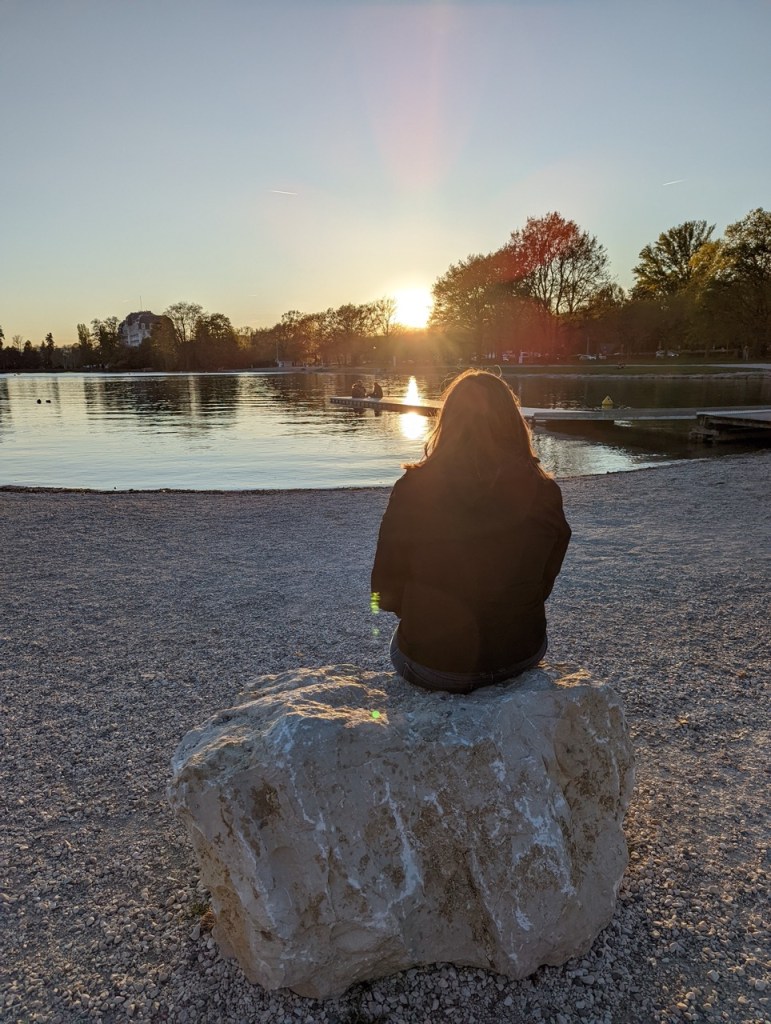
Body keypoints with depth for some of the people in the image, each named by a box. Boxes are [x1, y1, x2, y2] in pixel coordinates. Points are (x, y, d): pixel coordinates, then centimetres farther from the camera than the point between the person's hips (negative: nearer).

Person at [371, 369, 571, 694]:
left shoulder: (414, 488, -16)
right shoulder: (543, 492, -11)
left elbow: (385, 593, -7)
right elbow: (544, 584, 3)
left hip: (433, 666, -2)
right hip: (521, 655, 2)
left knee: (400, 646, 32)